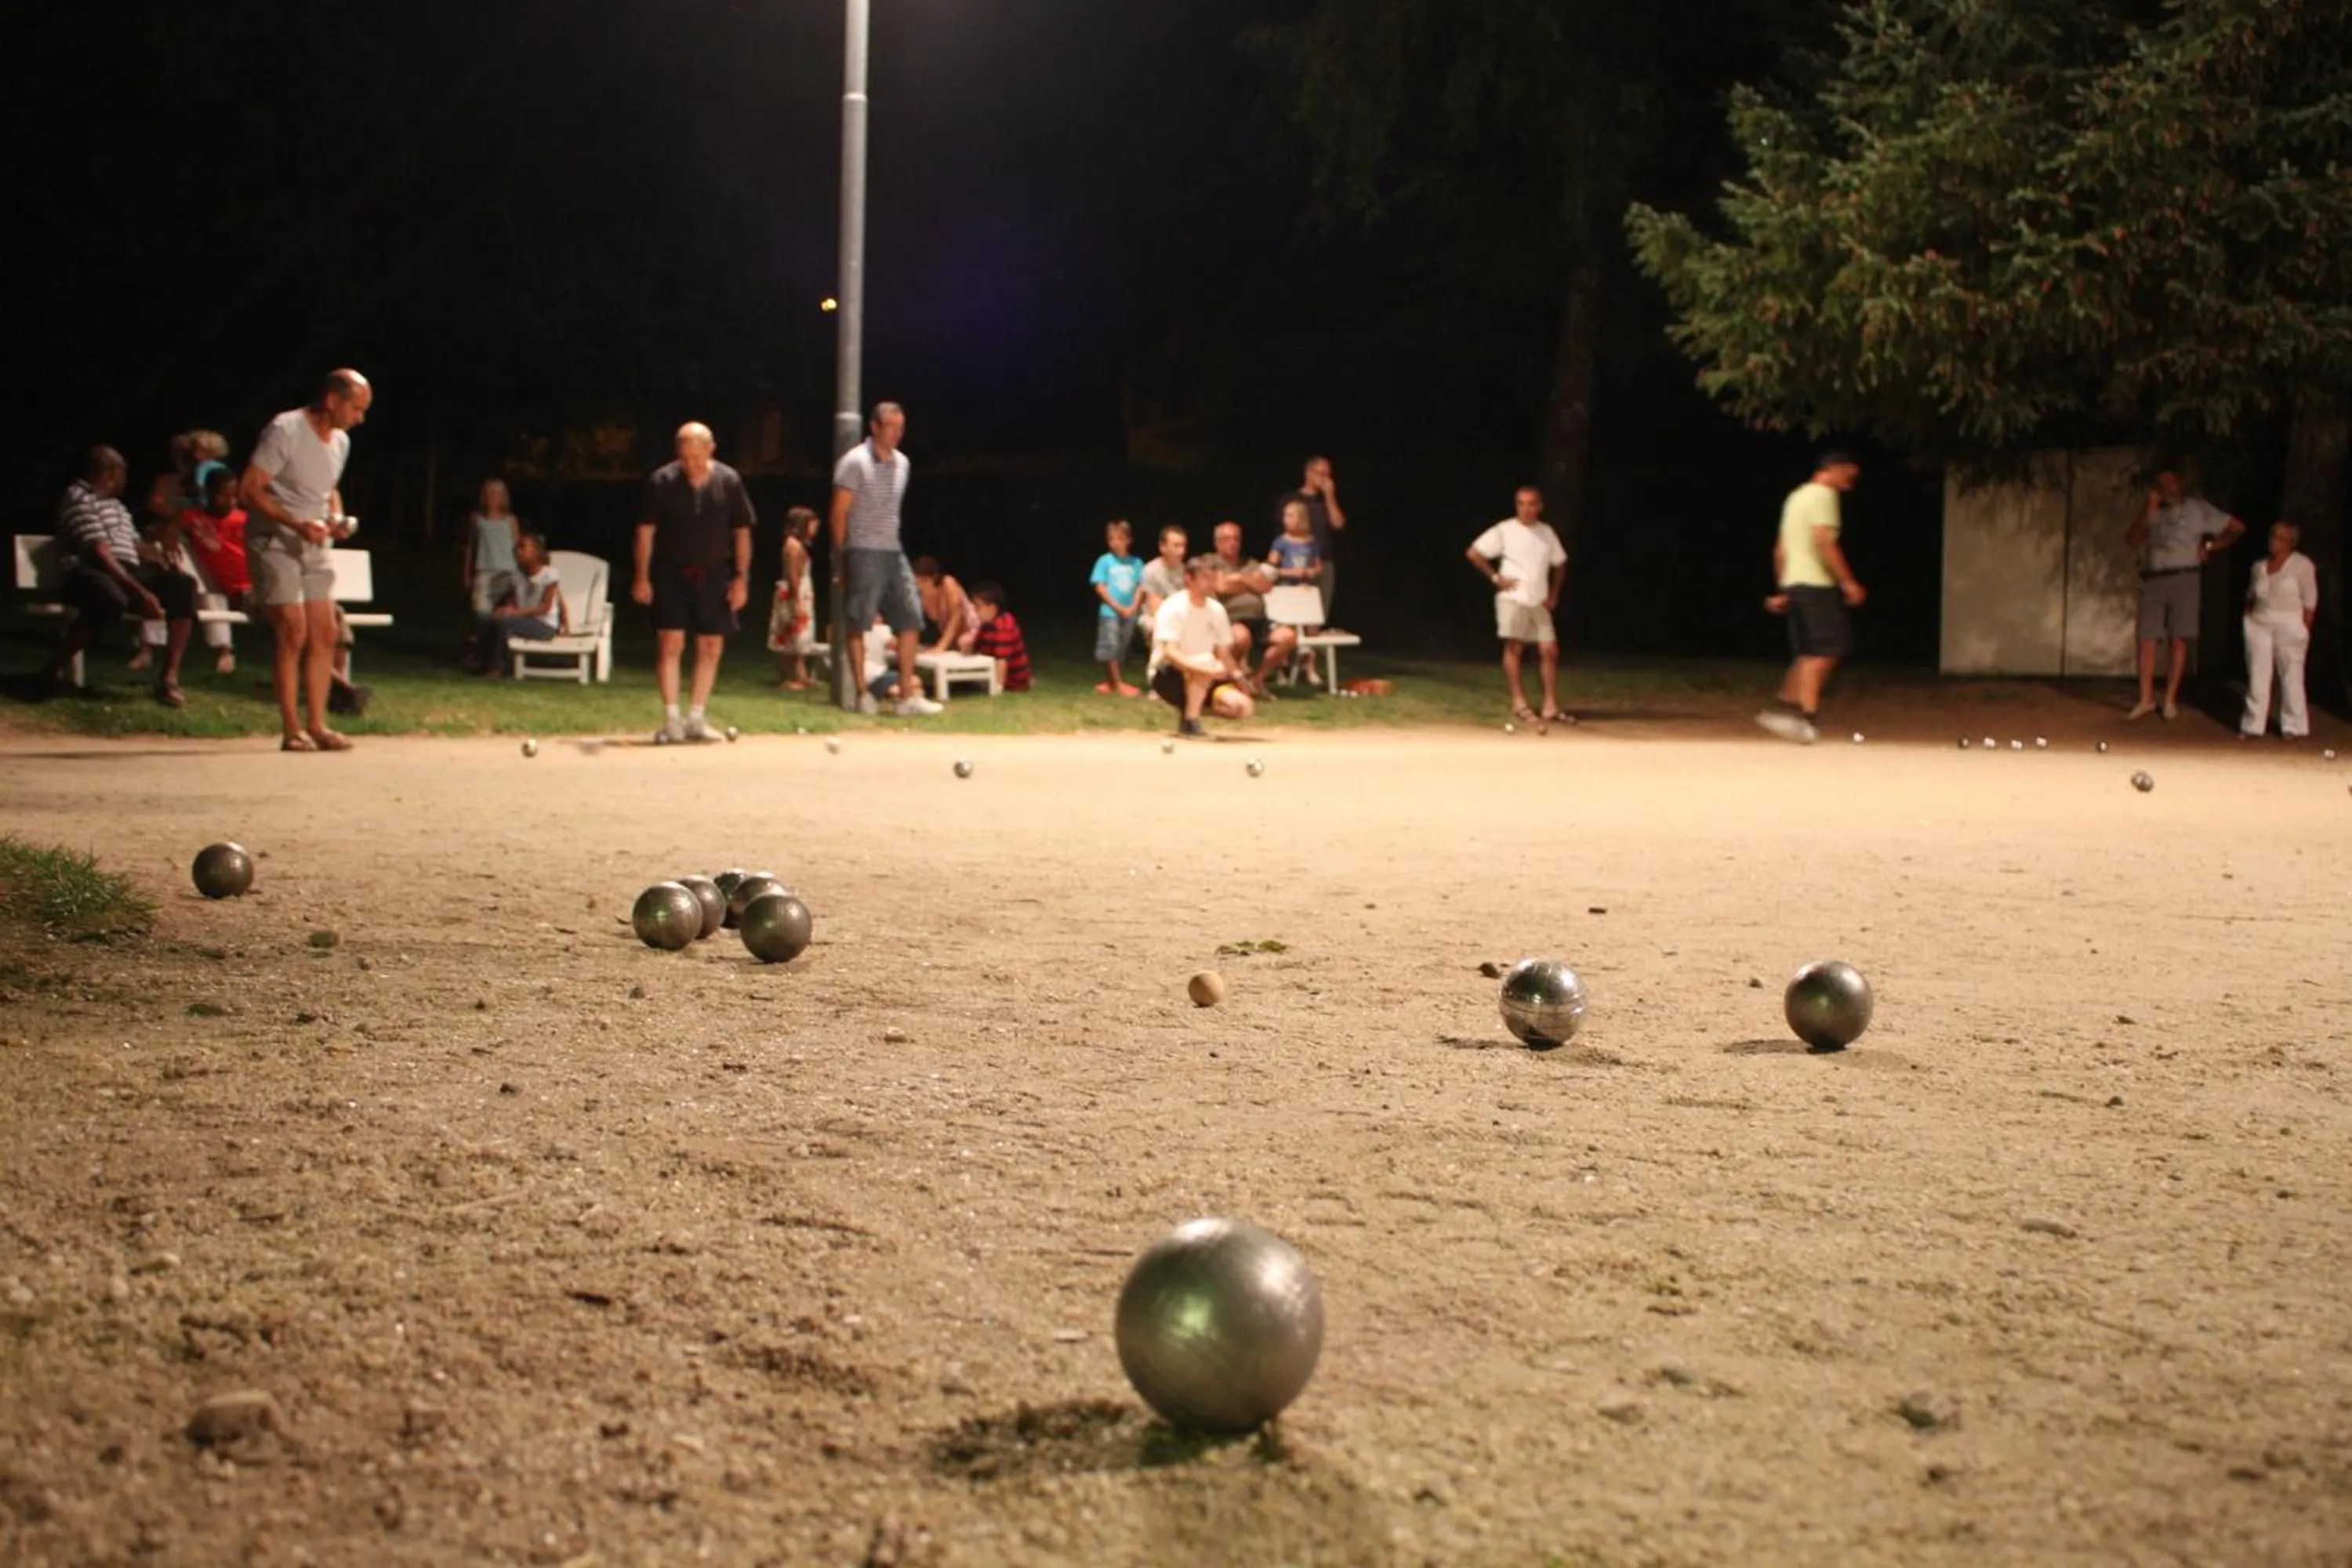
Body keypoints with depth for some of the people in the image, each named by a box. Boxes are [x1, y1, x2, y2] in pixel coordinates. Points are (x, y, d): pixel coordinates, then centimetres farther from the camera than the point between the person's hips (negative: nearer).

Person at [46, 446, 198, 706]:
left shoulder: (115, 504, 28)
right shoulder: (79, 498, -3)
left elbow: (135, 547, 26)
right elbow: (101, 555, -14)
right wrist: (140, 593, -22)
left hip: (128, 571, 9)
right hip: (92, 572, -9)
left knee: (183, 584, -14)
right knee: (113, 599, -42)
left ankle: (169, 678, -20)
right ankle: (59, 664, -19)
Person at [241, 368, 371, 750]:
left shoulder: (341, 442, 9)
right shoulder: (285, 430, -16)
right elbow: (252, 489, -18)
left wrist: (337, 518, 1)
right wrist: (297, 524, -26)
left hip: (316, 546, 7)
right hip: (274, 543, -7)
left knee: (325, 633, 2)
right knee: (294, 633, -12)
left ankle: (318, 725, 8)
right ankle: (291, 730, -6)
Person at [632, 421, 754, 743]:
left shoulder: (729, 482, -3)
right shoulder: (662, 481, -8)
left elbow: (742, 532, 4)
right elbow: (646, 530, -2)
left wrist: (741, 578, 1)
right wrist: (642, 577, -6)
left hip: (713, 575, 2)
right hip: (671, 573, -2)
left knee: (711, 648, 4)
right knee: (670, 643, -10)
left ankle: (697, 719, 15)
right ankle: (671, 720, -7)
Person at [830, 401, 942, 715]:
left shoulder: (902, 463, 12)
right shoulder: (855, 462, -7)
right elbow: (840, 513, -6)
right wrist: (842, 555, -6)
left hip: (894, 552, 6)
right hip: (863, 552, -6)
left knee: (910, 620, 1)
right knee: (858, 625, -1)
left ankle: (908, 695, 4)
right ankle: (863, 695, 5)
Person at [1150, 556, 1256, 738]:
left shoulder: (1217, 610, 5)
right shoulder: (1173, 609, -16)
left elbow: (1224, 653, 12)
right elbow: (1170, 653, -29)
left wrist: (1238, 679, -2)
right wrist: (1206, 669, -42)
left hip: (1201, 678, 7)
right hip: (1167, 676, -7)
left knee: (1242, 706, -15)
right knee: (1206, 663, -36)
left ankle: (1191, 708, 9)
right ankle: (1189, 722, -24)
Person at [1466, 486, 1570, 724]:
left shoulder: (1547, 532, 10)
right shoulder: (1505, 530, -4)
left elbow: (1559, 564, 21)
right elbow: (1473, 553, -6)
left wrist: (1554, 593, 10)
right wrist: (1495, 577, -8)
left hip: (1539, 602, 4)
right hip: (1513, 598, -4)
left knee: (1550, 651, -3)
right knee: (1514, 647, -5)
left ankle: (1550, 706, 0)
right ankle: (1519, 703, 1)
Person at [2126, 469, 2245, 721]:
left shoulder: (2197, 508, 7)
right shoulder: (2151, 513, 17)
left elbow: (2237, 528, 6)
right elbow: (2132, 540, 1)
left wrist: (2209, 546, 4)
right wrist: (2150, 508, -2)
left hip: (2183, 579, -3)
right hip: (2152, 581, 3)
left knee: (2179, 641, -3)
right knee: (2147, 641, -3)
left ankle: (2170, 700, 2)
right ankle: (2146, 699, 2)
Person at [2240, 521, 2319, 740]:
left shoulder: (2302, 565, -3)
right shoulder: (2260, 566, 12)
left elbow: (2310, 602, -5)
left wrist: (2304, 631, -10)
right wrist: (2249, 617, 8)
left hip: (2289, 626, -4)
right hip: (2259, 625, 5)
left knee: (2291, 676, 0)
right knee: (2257, 675, 4)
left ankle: (2293, 727, 6)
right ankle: (2253, 725, 9)